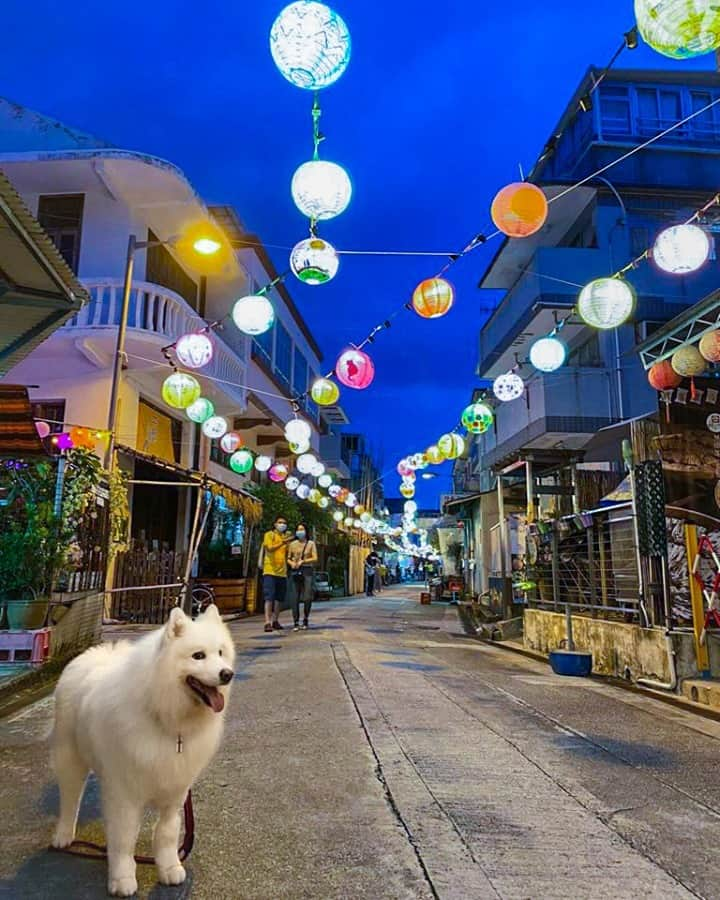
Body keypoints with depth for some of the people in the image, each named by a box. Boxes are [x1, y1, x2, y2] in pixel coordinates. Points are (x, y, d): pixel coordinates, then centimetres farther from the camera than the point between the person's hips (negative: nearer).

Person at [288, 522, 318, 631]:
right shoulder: (292, 544, 13)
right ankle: (296, 623, 2)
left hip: (307, 571, -1)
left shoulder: (311, 543, 7)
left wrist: (302, 561, -12)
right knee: (295, 597, -3)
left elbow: (315, 558, -1)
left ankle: (305, 620, 13)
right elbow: (288, 558, 14)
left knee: (307, 597, -5)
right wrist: (291, 563, -8)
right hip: (296, 572, 1)